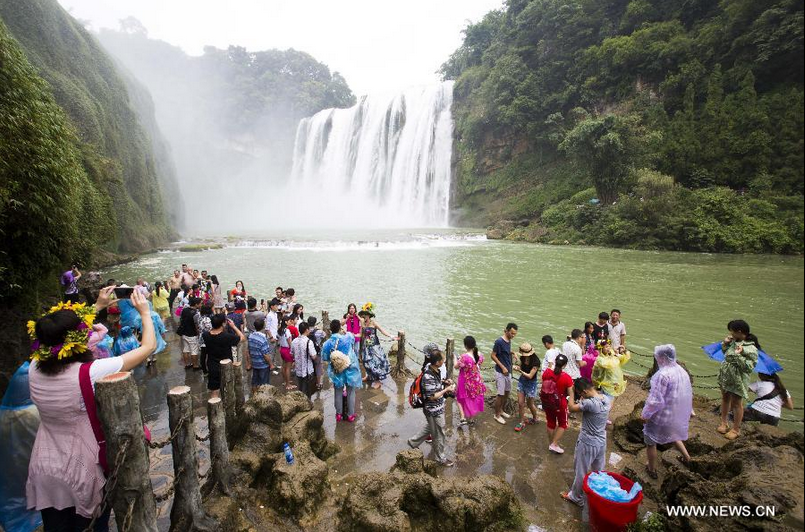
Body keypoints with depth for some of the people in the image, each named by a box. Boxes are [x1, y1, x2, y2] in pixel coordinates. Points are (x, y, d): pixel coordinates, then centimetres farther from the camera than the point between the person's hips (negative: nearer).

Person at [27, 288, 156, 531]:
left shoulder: (34, 369, -12)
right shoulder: (92, 373, -29)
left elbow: (59, 337, 9)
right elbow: (148, 346, -20)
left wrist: (96, 307, 12)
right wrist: (145, 312, -5)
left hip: (44, 471, 5)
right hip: (83, 471, -5)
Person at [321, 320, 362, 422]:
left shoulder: (327, 343, -12)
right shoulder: (348, 337, -15)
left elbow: (324, 358, -1)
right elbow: (353, 338, 10)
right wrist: (345, 333, 26)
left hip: (336, 371, 1)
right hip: (350, 370, -1)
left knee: (338, 393, 18)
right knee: (350, 392, 14)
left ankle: (339, 414, 29)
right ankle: (350, 415, 24)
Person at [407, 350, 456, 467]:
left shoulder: (434, 370, -6)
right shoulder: (429, 377, -34)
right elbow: (432, 396, -27)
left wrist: (444, 383, 0)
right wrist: (446, 389, -23)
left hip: (437, 407, 9)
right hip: (434, 410, -9)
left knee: (429, 427, 29)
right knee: (439, 434, 12)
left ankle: (413, 442, 47)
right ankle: (441, 457, 33)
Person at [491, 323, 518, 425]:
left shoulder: (509, 341, 4)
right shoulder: (499, 342, -21)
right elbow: (493, 356, -17)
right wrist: (502, 367, -19)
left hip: (508, 371, 8)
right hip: (500, 372, -8)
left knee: (507, 392, 17)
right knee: (500, 394, 0)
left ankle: (501, 410, 34)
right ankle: (497, 415, 15)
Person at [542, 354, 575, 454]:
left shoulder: (546, 372, -12)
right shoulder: (566, 377, -23)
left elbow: (543, 386, 1)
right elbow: (570, 393, -16)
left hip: (546, 402, 4)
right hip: (559, 404, -4)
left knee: (550, 422, 22)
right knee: (562, 424, 20)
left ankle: (551, 443, 36)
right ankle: (554, 444, 15)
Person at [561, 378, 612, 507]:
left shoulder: (589, 403, -31)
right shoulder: (607, 399, -9)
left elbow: (571, 408, -18)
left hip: (587, 444, -7)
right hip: (602, 442, 7)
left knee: (581, 472, 14)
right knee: (599, 471, 25)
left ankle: (576, 497, 33)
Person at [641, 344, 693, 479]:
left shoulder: (663, 375, -29)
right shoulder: (682, 371, -3)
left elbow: (655, 400, -26)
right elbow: (688, 394, 10)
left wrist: (645, 414, -14)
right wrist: (689, 411, 25)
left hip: (662, 415, -8)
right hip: (678, 413, 8)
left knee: (650, 441, 12)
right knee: (672, 433, 36)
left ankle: (652, 469, 24)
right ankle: (686, 456, 46)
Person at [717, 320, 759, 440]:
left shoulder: (751, 349, -23)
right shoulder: (734, 342, -3)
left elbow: (749, 367, -24)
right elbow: (726, 354, 14)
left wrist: (738, 355, -32)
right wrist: (725, 344, -2)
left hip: (737, 380, -7)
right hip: (725, 376, 7)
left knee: (736, 404, 9)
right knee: (725, 399, 19)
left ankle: (736, 429, 25)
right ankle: (724, 423, 36)